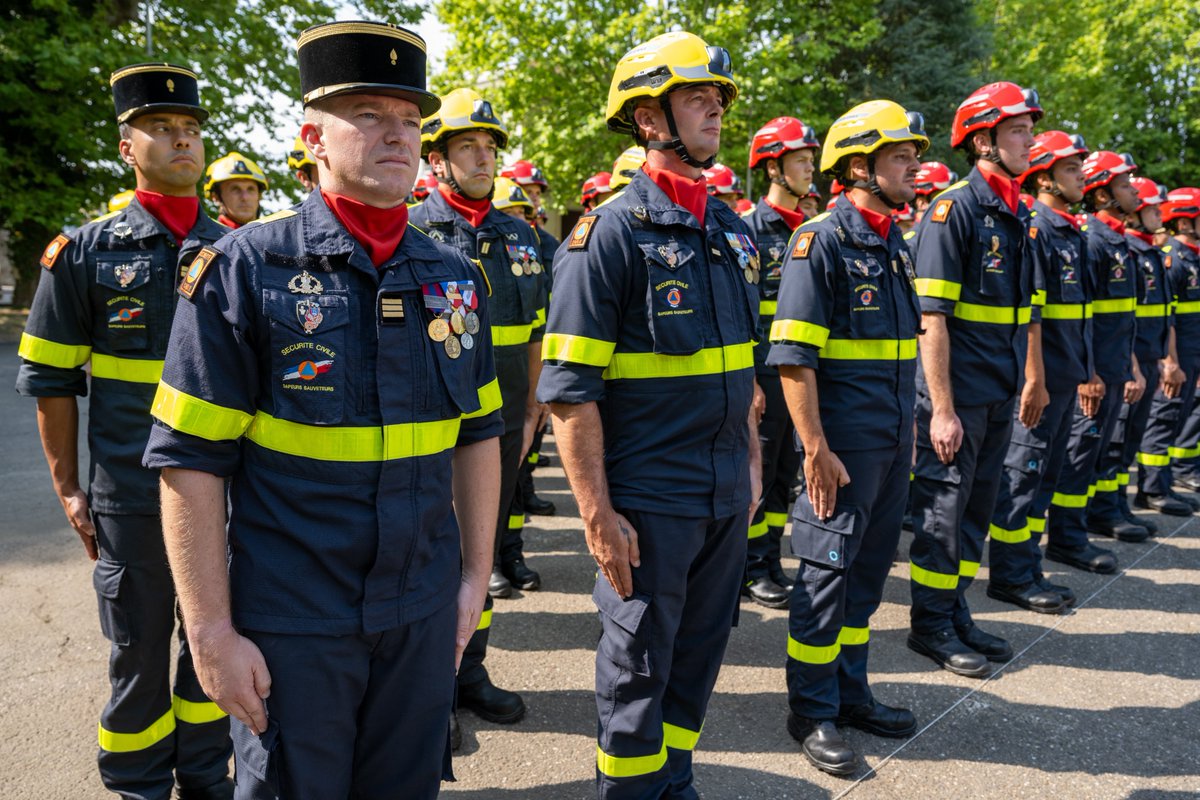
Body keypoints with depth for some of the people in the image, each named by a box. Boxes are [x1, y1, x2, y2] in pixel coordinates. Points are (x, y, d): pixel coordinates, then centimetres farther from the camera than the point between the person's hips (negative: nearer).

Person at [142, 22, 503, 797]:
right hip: (291, 627, -3)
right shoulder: (244, 268, -10)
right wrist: (212, 634, -10)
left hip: (425, 614, 4)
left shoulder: (458, 278, 3)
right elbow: (190, 462, -10)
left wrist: (475, 575, 7)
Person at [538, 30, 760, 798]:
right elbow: (570, 390, -16)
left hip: (727, 496, 7)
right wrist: (597, 514, -17)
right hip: (649, 502, -6)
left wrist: (751, 462, 15)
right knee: (638, 665, 10)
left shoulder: (733, 230, 9)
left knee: (700, 652, 19)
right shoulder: (610, 233, -12)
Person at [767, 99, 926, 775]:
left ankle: (850, 691, 32)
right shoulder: (821, 240, -12)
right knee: (828, 573, 2)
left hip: (893, 442, 8)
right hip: (844, 444, -8)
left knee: (871, 567, 16)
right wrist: (816, 449, -21)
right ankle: (813, 710, 19)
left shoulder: (896, 244, 13)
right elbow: (794, 357, -18)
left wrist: (908, 427, 19)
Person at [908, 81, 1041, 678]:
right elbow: (932, 317, -18)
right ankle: (931, 624, 17)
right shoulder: (953, 210, -12)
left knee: (977, 507, 15)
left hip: (999, 395, 8)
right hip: (957, 396, -8)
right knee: (943, 507, 2)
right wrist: (942, 408, -21)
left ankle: (957, 615, 28)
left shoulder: (1018, 214, 13)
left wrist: (1030, 381, 18)